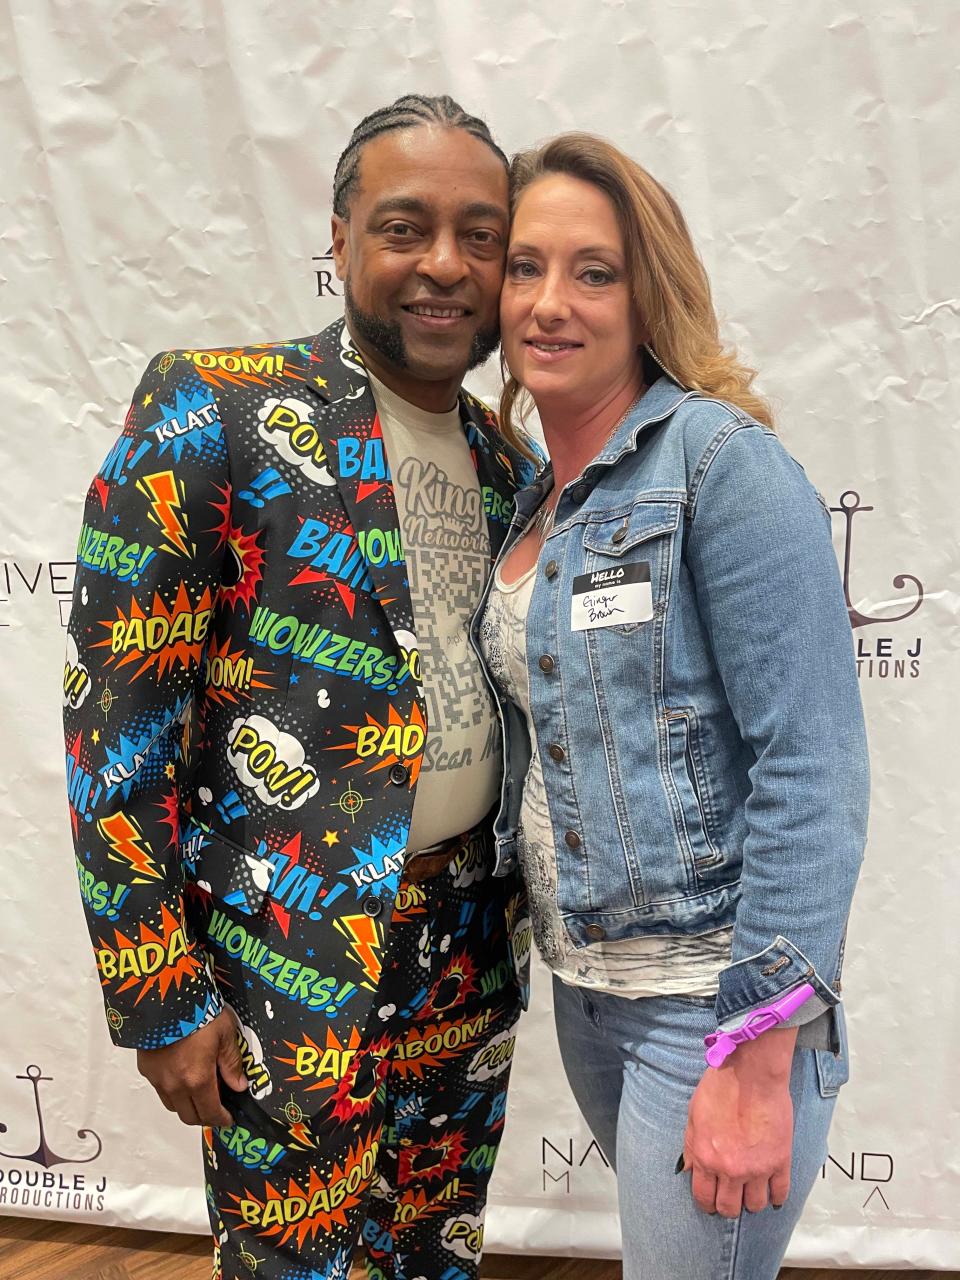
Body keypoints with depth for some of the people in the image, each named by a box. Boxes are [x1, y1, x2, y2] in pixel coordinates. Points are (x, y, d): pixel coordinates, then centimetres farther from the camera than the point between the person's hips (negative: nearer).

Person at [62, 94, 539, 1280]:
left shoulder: (507, 462, 6)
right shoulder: (210, 414, -13)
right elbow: (113, 721, -14)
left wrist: (514, 901, 12)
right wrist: (159, 997, -13)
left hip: (471, 941, 6)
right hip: (296, 955, -5)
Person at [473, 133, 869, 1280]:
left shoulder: (720, 458, -16)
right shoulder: (542, 496, 7)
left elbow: (814, 767, -20)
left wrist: (758, 1056, -20)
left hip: (710, 998, -7)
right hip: (580, 981, 7)